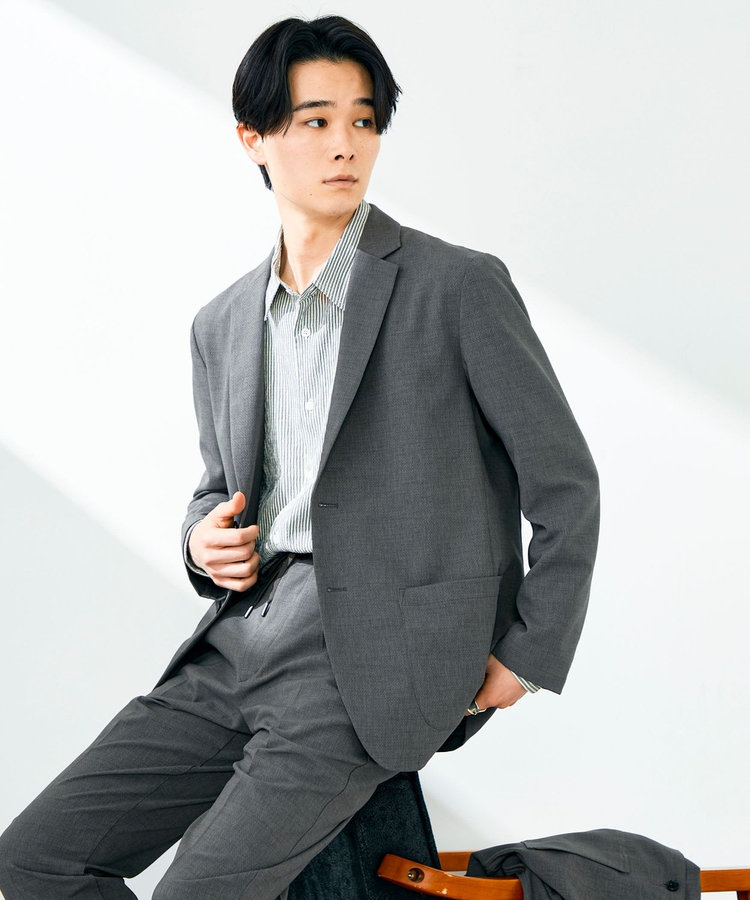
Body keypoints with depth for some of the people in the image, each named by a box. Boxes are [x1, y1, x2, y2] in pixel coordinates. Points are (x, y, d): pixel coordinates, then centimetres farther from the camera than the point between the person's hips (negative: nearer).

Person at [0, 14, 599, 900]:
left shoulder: (460, 286, -5)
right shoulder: (221, 327, 12)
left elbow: (564, 484, 0)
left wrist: (528, 655, -2)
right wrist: (205, 540, 1)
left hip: (378, 657, -6)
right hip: (239, 646, 6)